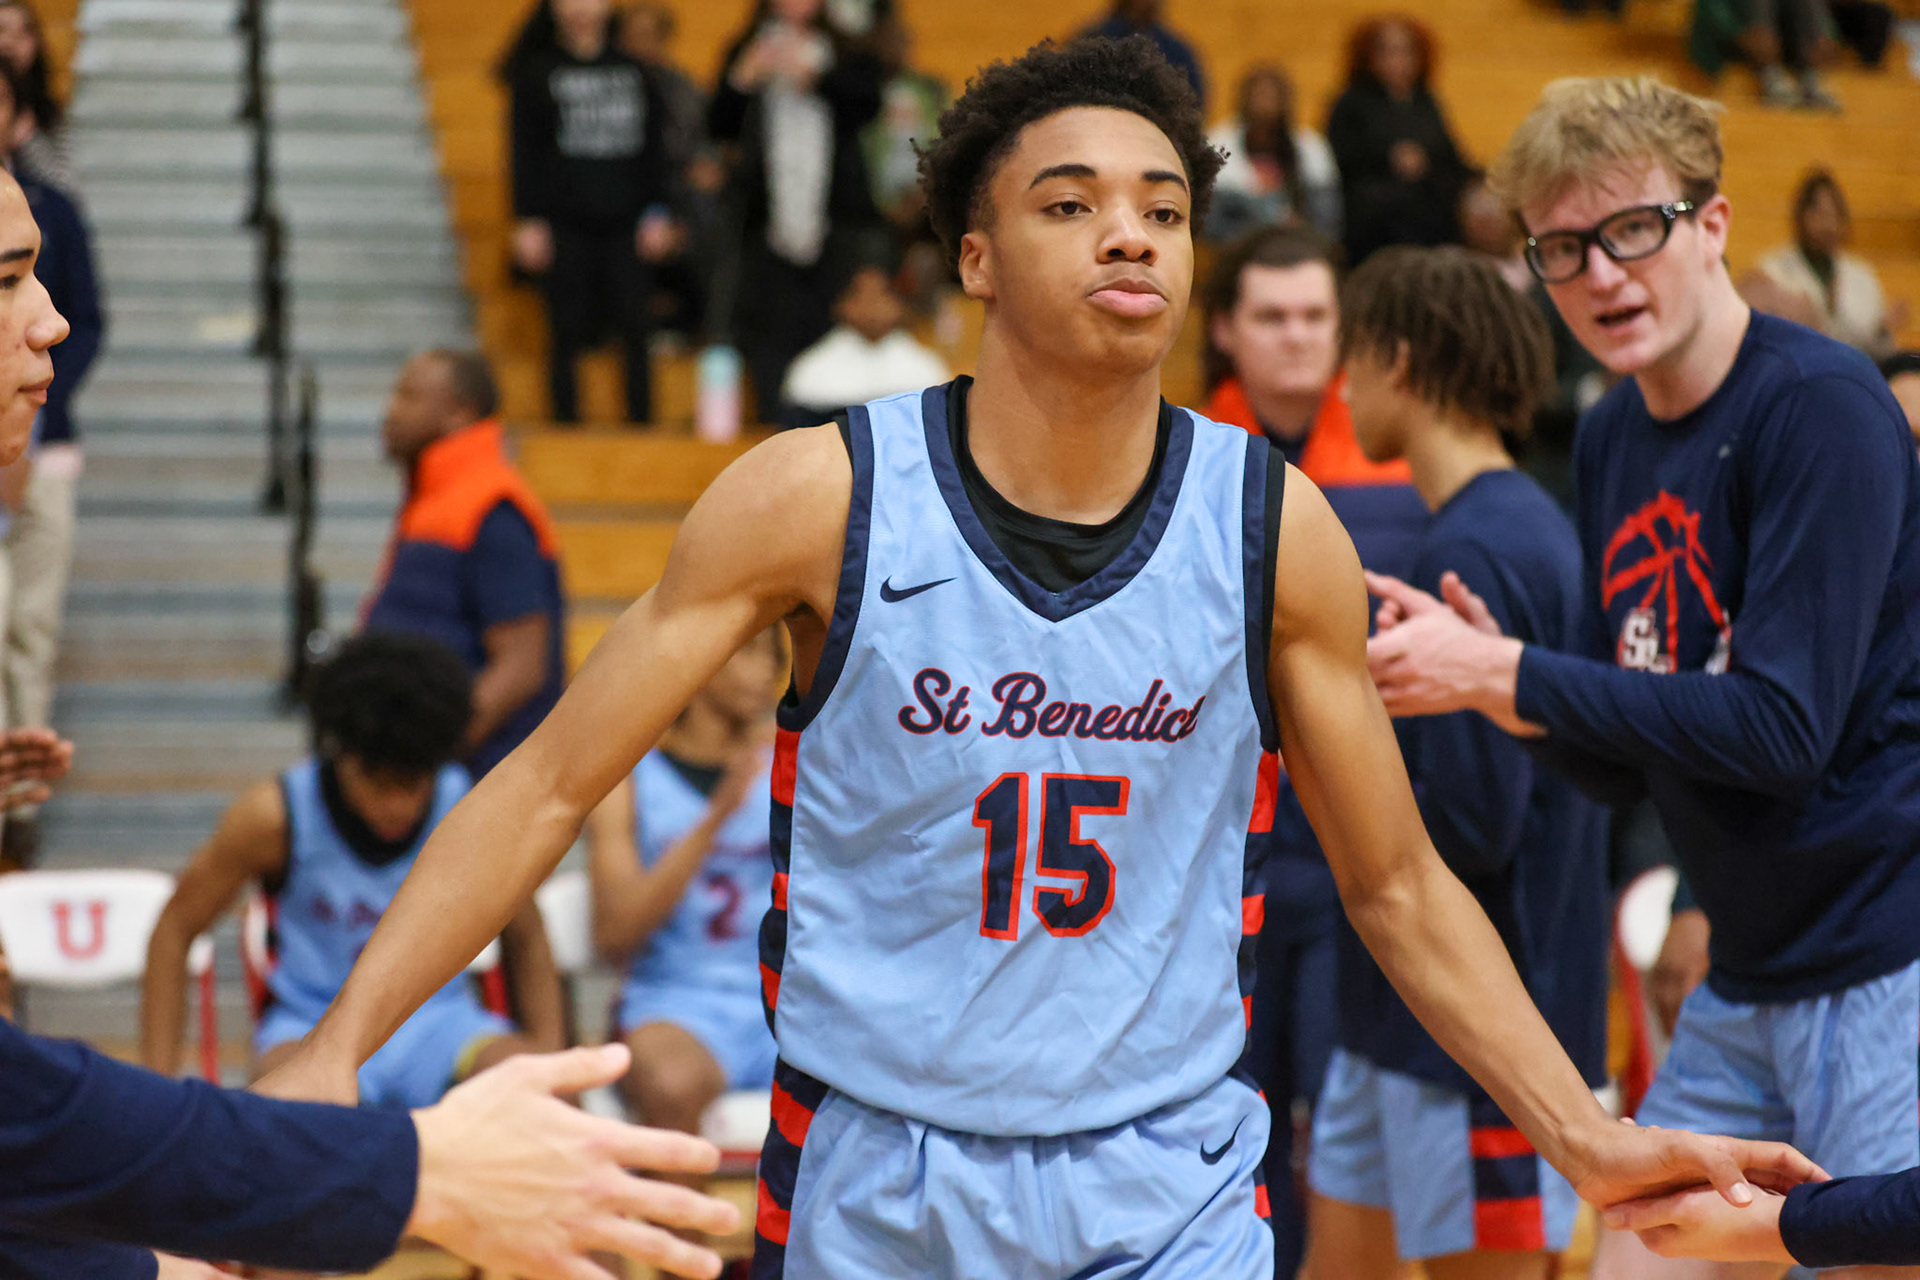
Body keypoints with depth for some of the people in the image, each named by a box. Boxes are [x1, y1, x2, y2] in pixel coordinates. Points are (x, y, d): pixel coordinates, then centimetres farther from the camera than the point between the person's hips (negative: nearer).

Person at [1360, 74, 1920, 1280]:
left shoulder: (1822, 408, -16)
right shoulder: (1613, 435, 9)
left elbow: (1783, 726, -23)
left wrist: (1503, 676, -19)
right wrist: (1493, 678, -6)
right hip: (1745, 986, 8)